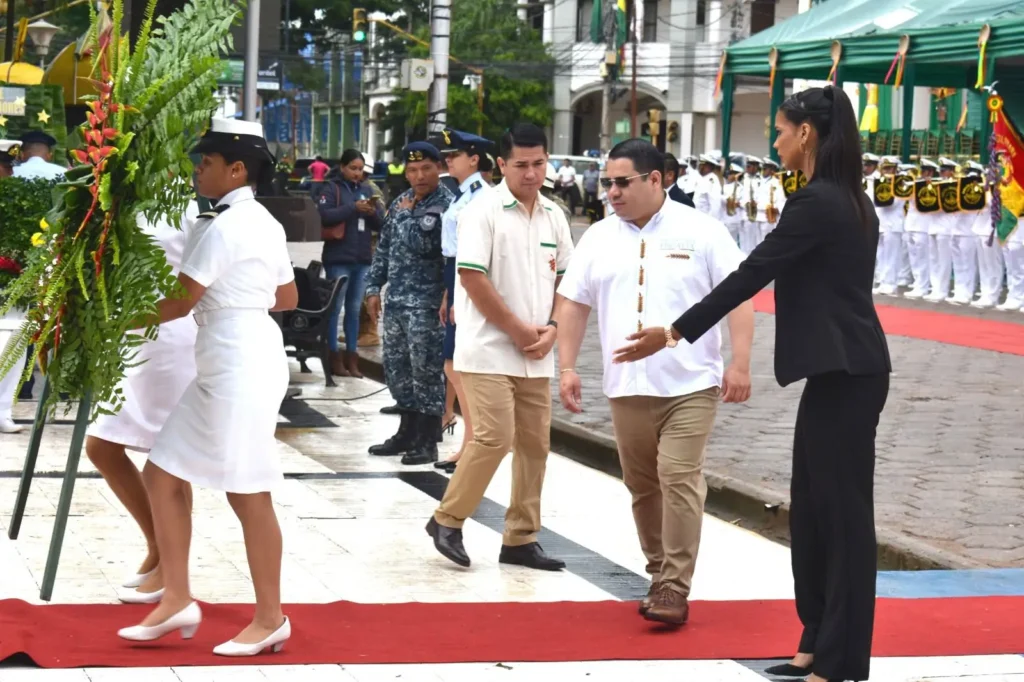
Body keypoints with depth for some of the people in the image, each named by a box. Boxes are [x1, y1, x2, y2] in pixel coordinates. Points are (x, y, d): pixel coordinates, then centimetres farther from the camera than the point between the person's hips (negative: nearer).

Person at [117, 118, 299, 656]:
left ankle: (270, 620, 9)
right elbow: (288, 299, 21)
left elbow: (181, 300, -15)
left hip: (239, 365, -10)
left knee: (247, 495, -1)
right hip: (222, 367, 10)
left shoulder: (222, 226, -15)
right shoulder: (263, 223, 14)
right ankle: (176, 600, 13)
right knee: (162, 476, 10)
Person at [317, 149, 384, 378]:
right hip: (338, 258, -5)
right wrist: (354, 208, -20)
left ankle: (351, 357, 16)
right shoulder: (332, 189, -2)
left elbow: (382, 224, 11)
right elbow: (324, 215, -17)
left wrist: (374, 213, -10)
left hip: (363, 259, 5)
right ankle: (334, 357, 4)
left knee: (354, 309, 11)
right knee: (335, 308, 0)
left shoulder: (368, 190, 11)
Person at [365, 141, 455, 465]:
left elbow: (419, 245, -21)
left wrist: (407, 215, -12)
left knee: (426, 371, -3)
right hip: (396, 301, 8)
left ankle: (427, 442, 4)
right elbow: (384, 248, 19)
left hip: (426, 304, -8)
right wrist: (374, 287, 15)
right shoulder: (400, 203, 14)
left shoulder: (446, 206, -10)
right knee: (396, 368, 14)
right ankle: (407, 433, 26)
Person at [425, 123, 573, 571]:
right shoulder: (484, 211, -9)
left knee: (534, 444, 6)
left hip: (535, 356, 6)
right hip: (489, 350, -6)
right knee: (495, 438, -14)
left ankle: (520, 539, 15)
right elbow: (473, 279, -14)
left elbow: (565, 279, 16)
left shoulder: (553, 217, 10)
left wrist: (551, 329, -1)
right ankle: (447, 521, 2)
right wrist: (518, 330, -12)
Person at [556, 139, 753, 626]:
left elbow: (738, 296, -5)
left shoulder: (701, 232, -3)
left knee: (679, 480, -11)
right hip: (626, 387, 4)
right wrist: (567, 368, 4)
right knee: (643, 487, 10)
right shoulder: (599, 238, 8)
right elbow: (573, 304, 12)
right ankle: (661, 576, 23)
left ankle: (673, 589, -9)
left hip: (690, 385, -4)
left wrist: (740, 364, -12)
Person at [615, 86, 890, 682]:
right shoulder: (847, 200, 14)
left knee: (843, 511, -5)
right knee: (813, 507, 14)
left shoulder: (816, 202, -15)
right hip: (843, 370, 10)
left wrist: (674, 332, -9)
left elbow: (751, 275, -15)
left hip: (844, 374, -10)